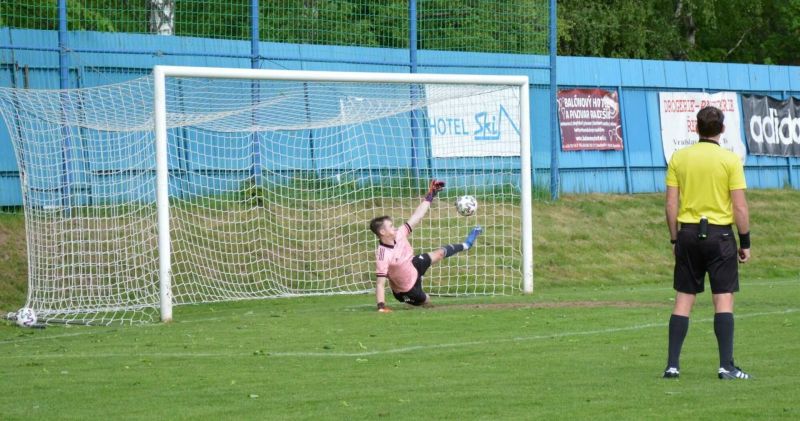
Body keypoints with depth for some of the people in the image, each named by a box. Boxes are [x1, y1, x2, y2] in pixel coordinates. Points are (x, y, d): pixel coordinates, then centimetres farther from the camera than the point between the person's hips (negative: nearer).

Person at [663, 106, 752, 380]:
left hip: (688, 233, 3)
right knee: (724, 300, 0)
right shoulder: (730, 160, -6)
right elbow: (740, 208, -7)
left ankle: (672, 365, 3)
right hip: (720, 234, -3)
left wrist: (674, 239, 12)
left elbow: (671, 205, 3)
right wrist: (745, 243, 2)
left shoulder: (678, 158, 2)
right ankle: (726, 366, -5)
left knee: (683, 300, 6)